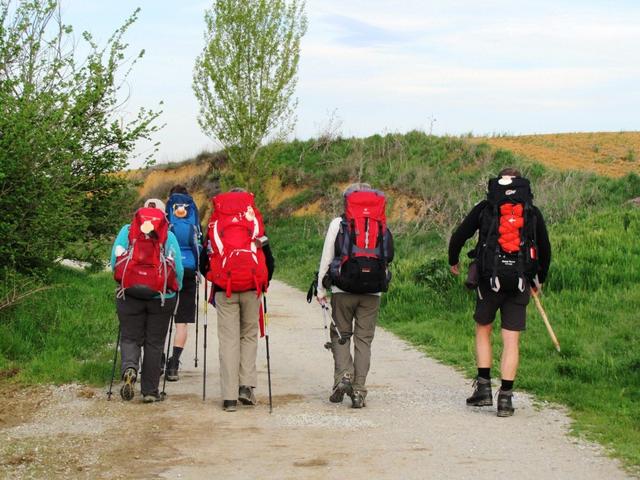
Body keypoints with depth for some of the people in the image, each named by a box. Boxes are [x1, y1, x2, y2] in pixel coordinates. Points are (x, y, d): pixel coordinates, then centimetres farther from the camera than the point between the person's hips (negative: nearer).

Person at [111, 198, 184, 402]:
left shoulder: (127, 231, 7)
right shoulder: (169, 236, 5)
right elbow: (178, 268, 0)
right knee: (154, 343, 9)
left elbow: (114, 260, 2)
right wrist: (175, 290, 16)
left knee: (130, 338, 10)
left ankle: (129, 368, -20)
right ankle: (150, 390, 9)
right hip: (161, 295, 0)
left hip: (130, 294, 0)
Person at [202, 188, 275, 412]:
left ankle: (229, 397, -1)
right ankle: (246, 385, 2)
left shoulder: (214, 225, 8)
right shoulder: (255, 223, 7)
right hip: (251, 287, 0)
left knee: (228, 339, 2)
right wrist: (263, 284, 22)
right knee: (249, 335, 15)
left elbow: (204, 262, 11)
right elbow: (269, 261, 9)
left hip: (224, 290, 0)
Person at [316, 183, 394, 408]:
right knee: (364, 339, 6)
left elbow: (326, 258, 3)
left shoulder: (338, 223, 2)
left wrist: (321, 290, 9)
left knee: (340, 335, 12)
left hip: (343, 290, -2)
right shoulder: (382, 225, 8)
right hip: (373, 292, 2)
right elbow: (388, 258, 8)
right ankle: (359, 390, 2)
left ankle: (343, 375, -9)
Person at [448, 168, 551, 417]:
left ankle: (484, 386, 9)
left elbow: (458, 236, 9)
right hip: (520, 282, 1)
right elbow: (545, 249, 17)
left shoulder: (485, 208, 7)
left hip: (490, 279, -1)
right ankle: (505, 397, 2)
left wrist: (453, 261, 29)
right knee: (511, 340, 3)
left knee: (483, 330, 17)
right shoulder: (533, 212, 11)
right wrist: (539, 279, 33)